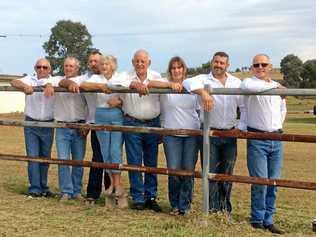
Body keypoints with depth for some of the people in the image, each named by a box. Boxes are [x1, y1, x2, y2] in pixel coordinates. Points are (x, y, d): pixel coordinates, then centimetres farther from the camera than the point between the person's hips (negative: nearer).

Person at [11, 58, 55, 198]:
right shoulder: (29, 80, 4)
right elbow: (14, 82, -15)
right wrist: (24, 86, -37)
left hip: (48, 125, 1)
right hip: (31, 124, -1)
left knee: (45, 157, 9)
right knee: (33, 157, -5)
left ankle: (43, 188, 21)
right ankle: (34, 189, 0)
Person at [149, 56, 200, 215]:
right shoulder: (165, 86, 2)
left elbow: (198, 109, 19)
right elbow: (150, 84, -18)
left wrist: (202, 128, 12)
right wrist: (171, 84, -28)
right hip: (171, 134, -2)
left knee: (189, 170, 1)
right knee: (174, 170, -5)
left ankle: (184, 205, 16)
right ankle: (175, 205, 16)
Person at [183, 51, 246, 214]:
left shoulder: (236, 83, 10)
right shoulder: (204, 80, 0)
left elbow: (245, 107, 12)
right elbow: (188, 82, -22)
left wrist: (241, 127, 1)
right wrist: (203, 92, -37)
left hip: (230, 135, 3)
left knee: (227, 173, 9)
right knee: (211, 173, 0)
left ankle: (225, 209, 21)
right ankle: (212, 210, 10)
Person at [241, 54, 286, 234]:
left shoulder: (278, 87, 14)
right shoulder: (249, 82, -4)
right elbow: (247, 87, -32)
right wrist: (273, 85, -20)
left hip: (276, 140, 5)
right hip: (257, 139, -5)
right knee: (260, 182, -8)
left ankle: (268, 221, 15)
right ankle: (257, 221, 6)